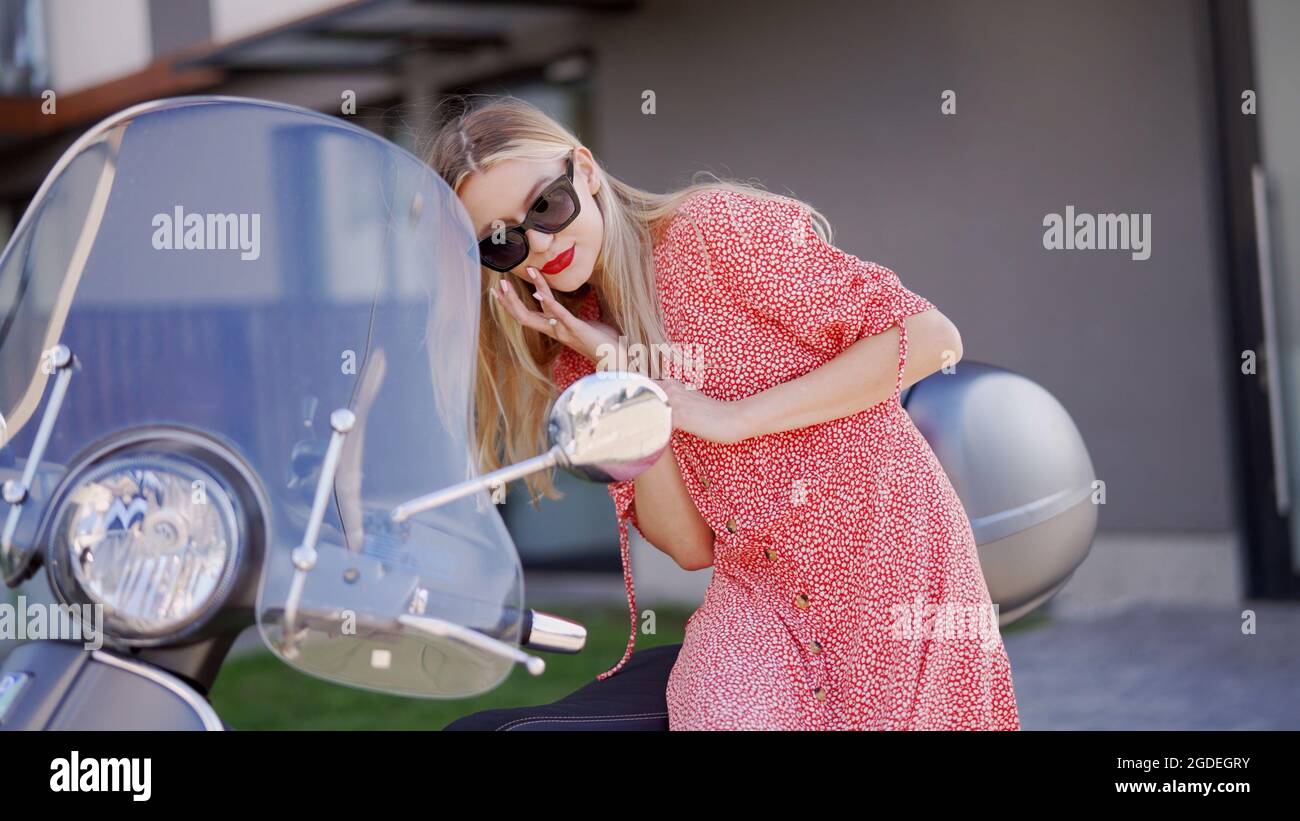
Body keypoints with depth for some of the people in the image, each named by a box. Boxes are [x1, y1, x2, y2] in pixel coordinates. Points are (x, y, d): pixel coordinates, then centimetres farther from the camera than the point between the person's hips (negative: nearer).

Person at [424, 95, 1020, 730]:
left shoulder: (714, 227, -9)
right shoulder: (574, 363, 7)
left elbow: (930, 337, -14)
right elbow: (689, 545, 0)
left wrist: (732, 418, -14)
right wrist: (621, 380, -10)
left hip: (893, 564, -3)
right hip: (756, 599, 4)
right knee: (724, 713, -25)